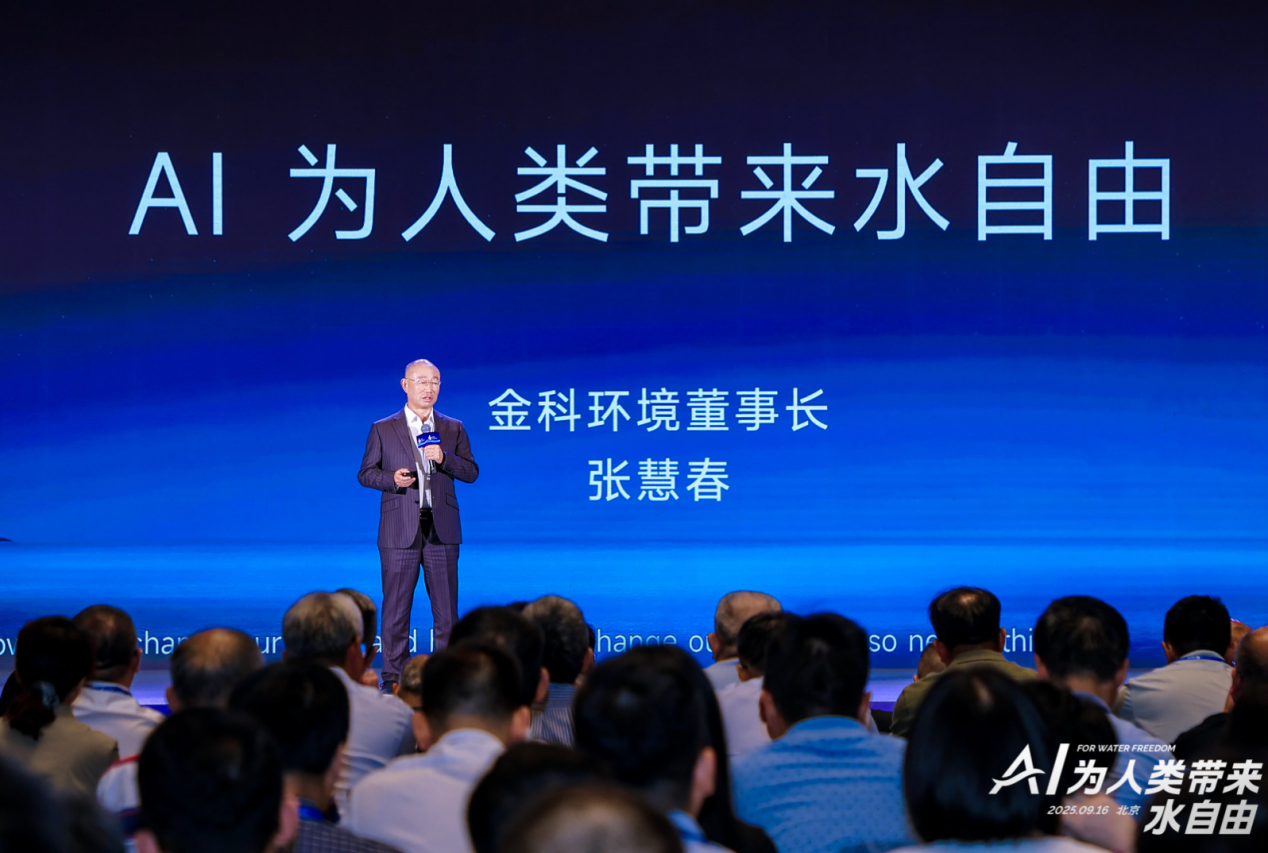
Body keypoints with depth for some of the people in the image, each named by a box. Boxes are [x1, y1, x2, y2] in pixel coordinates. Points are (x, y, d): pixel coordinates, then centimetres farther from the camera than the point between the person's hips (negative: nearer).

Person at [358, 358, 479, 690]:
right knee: (396, 607, -1)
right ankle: (393, 676, 4)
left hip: (441, 528, 2)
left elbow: (472, 472, 6)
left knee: (446, 609, 2)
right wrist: (392, 478, -13)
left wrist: (444, 458, -12)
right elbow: (365, 473, 6)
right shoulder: (383, 429, 7)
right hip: (400, 531, -2)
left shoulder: (453, 429, 11)